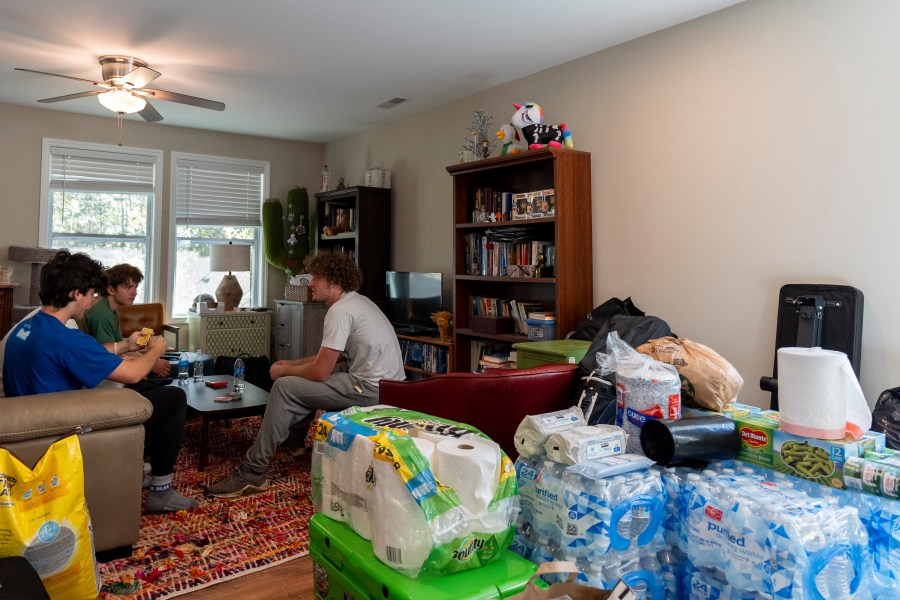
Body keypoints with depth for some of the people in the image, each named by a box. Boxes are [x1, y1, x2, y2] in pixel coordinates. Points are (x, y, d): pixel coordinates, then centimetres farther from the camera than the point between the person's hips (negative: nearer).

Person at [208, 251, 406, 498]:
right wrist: (293, 364, 17)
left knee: (284, 387, -8)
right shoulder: (358, 302, 15)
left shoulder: (340, 311, -16)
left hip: (371, 389, -11)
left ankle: (252, 472, -2)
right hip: (386, 382, 11)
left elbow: (320, 371, -16)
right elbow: (332, 356, 23)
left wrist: (284, 371, 2)